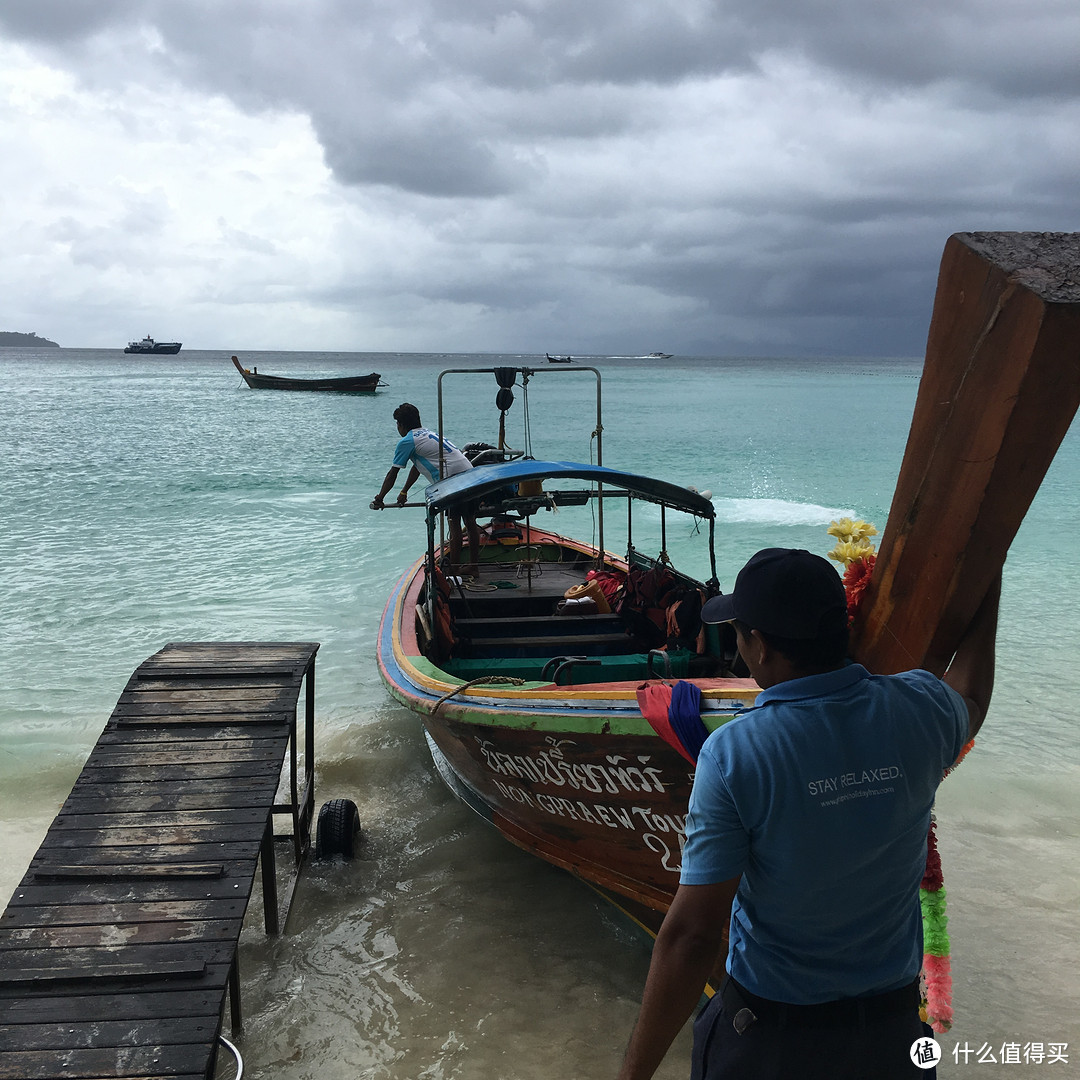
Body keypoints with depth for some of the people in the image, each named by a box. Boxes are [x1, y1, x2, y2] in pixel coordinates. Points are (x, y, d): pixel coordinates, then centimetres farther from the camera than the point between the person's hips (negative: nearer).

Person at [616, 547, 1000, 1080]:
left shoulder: (732, 754, -26)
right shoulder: (917, 708, -13)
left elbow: (691, 935, -25)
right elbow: (970, 699, 15)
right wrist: (989, 592, 30)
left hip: (769, 1036, -3)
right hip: (894, 1022, 4)